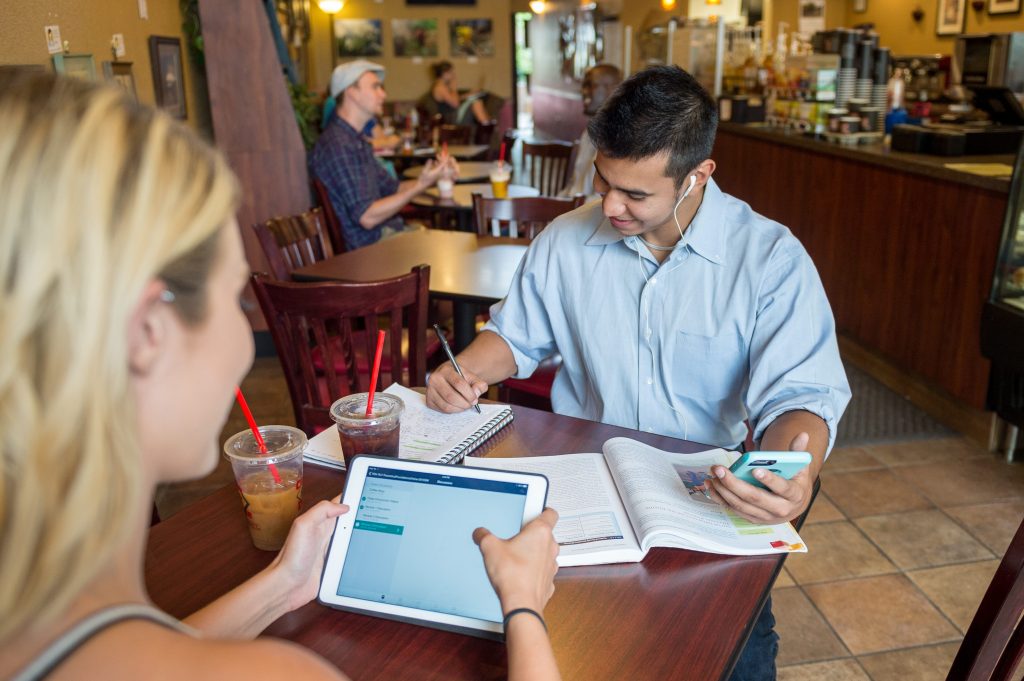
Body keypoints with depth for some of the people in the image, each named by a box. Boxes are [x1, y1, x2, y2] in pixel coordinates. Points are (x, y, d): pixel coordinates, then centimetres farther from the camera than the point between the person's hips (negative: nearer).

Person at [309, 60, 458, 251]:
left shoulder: (358, 141, 16)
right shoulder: (337, 146, -18)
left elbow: (392, 189, 19)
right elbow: (366, 217, -22)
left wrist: (436, 175, 3)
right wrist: (420, 185, -21)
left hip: (388, 230, 10)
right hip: (369, 246, -10)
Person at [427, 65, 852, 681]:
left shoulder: (773, 260, -9)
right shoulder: (565, 242, 2)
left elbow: (801, 394, -14)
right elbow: (515, 336, 16)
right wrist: (467, 369, -6)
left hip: (715, 493, -2)